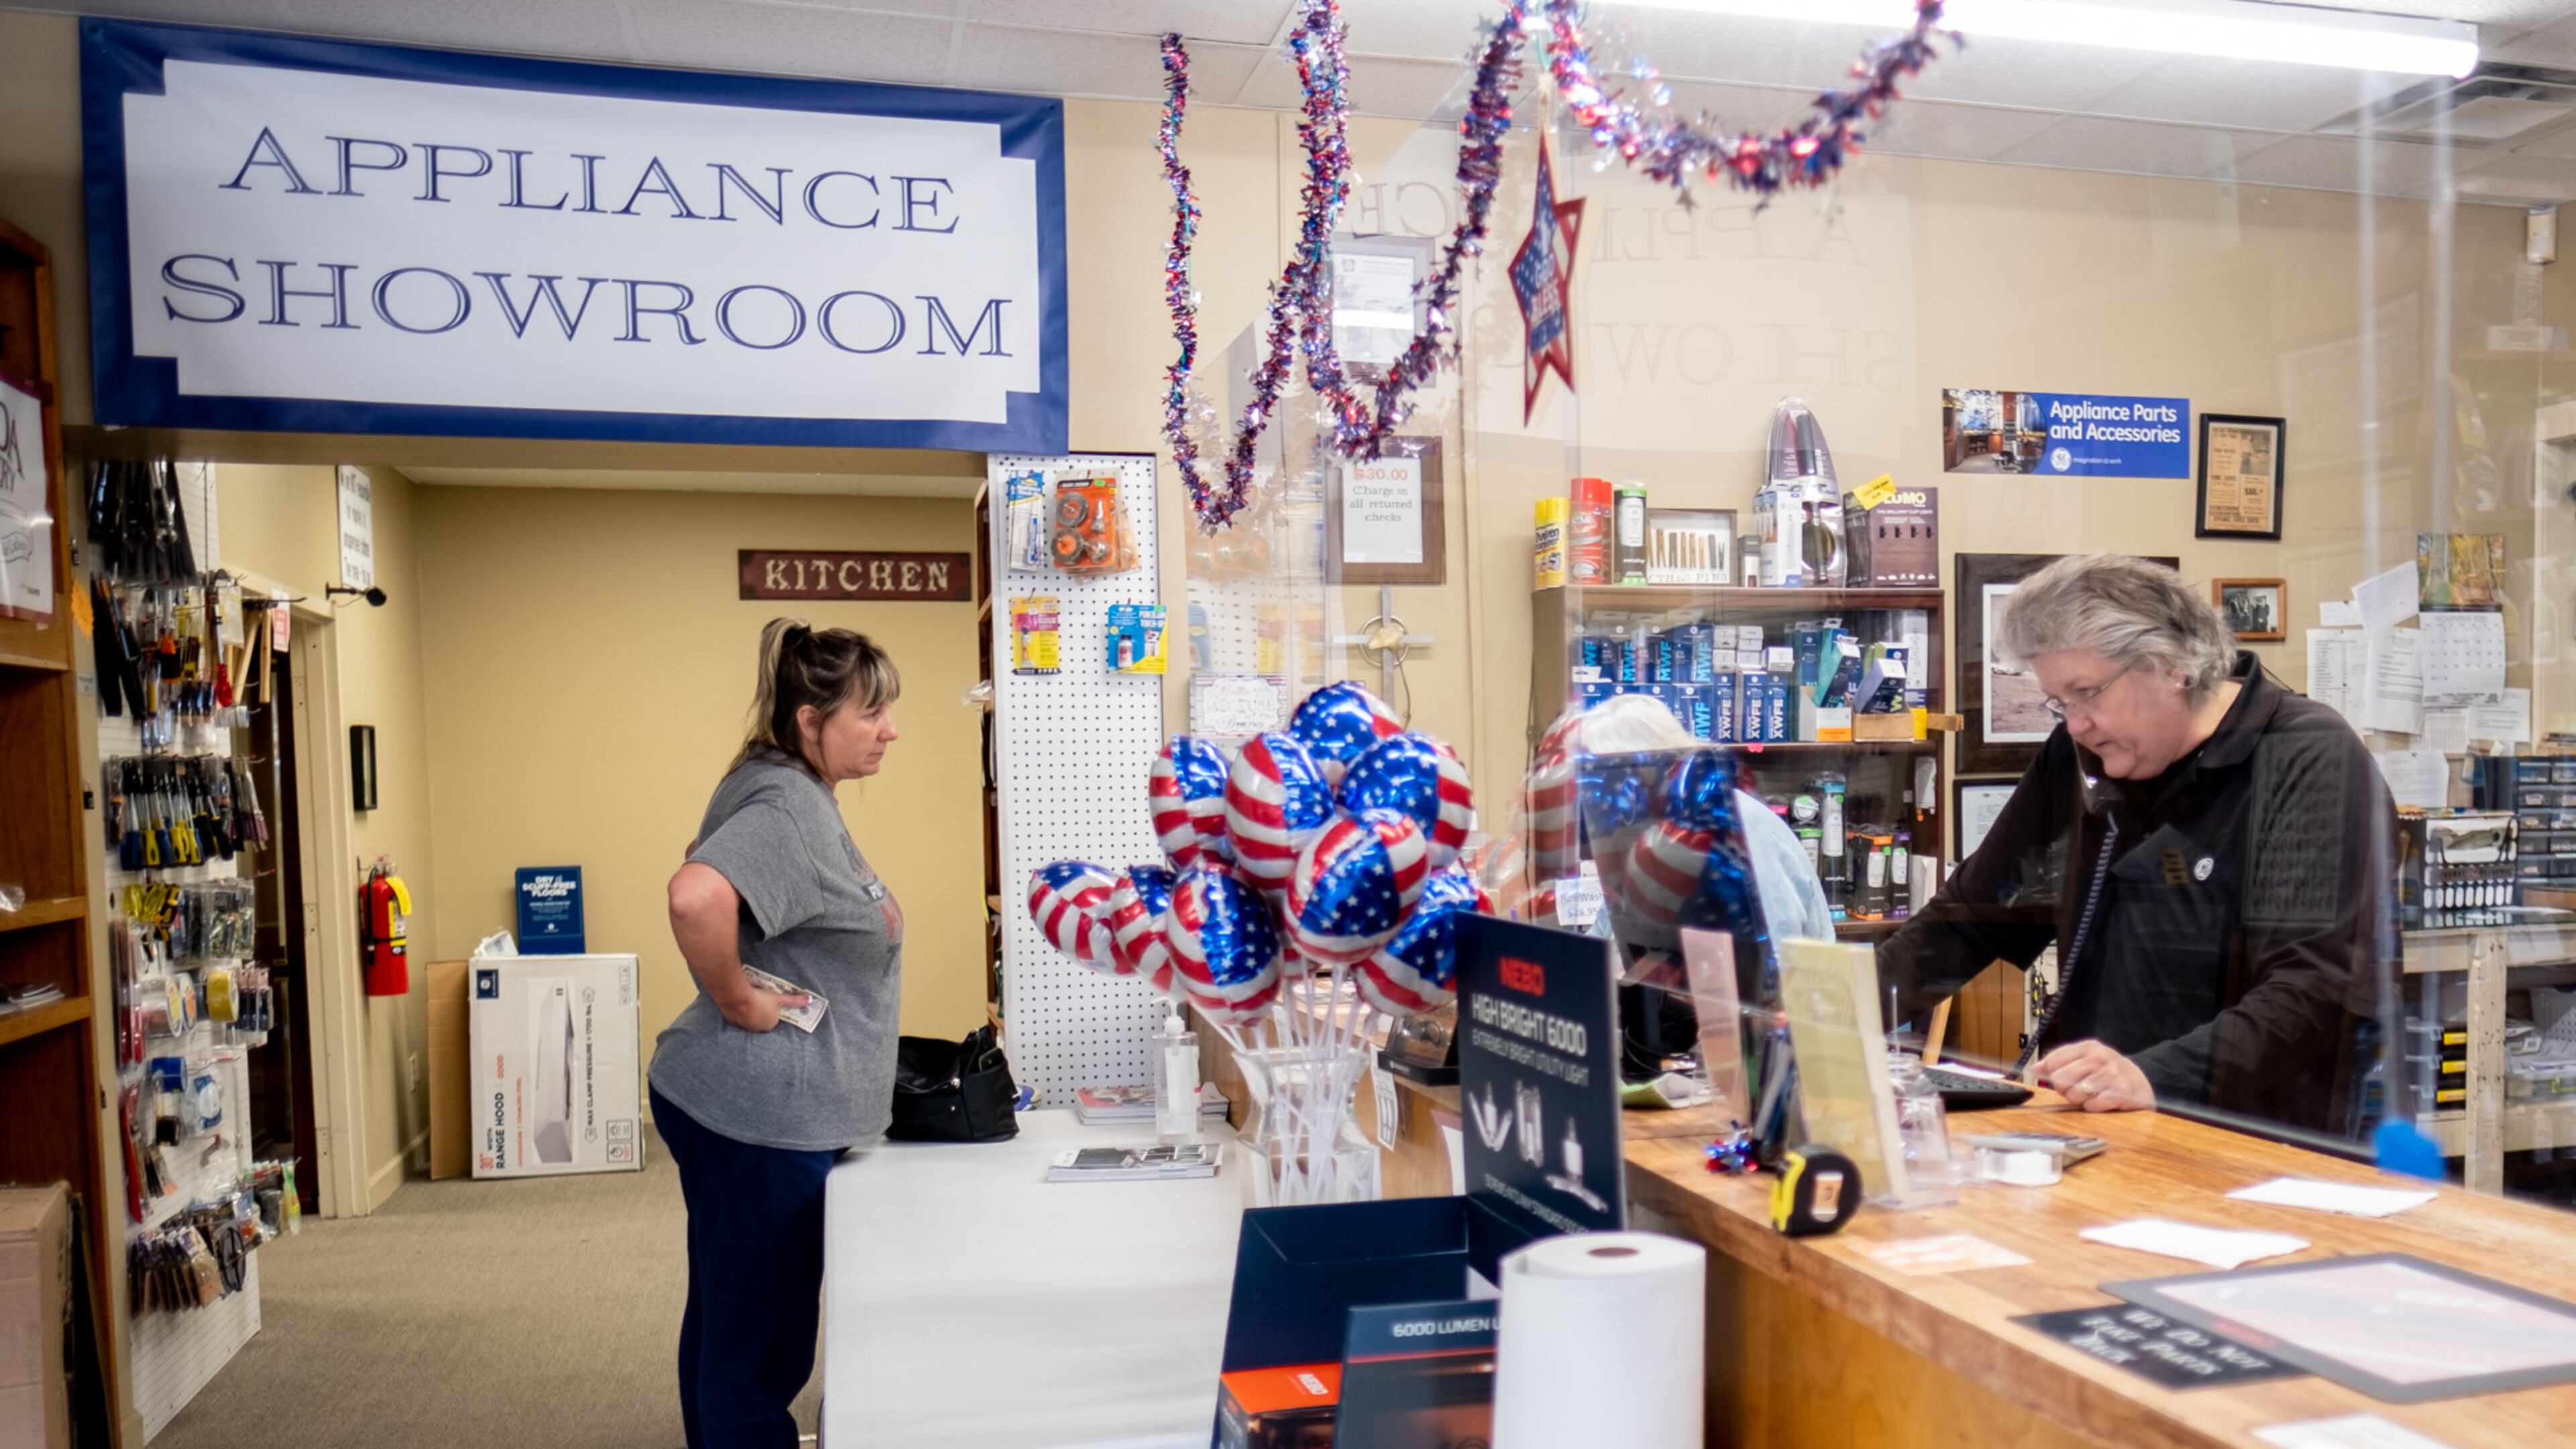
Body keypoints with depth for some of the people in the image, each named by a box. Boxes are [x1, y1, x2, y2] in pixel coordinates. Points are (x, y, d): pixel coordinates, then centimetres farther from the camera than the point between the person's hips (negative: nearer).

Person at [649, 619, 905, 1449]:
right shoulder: (788, 807, -20)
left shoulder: (802, 797, 12)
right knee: (761, 1346, 1)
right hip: (758, 1109, -10)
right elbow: (697, 898, -37)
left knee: (726, 1324, 21)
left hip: (757, 1105, 10)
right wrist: (740, 1002, -24)